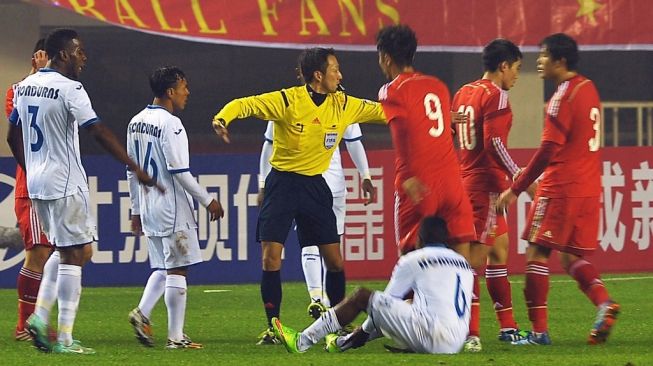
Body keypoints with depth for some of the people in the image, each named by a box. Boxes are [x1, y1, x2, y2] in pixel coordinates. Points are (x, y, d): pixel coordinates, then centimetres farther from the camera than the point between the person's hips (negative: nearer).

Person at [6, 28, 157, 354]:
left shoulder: (25, 86, 10)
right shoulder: (69, 89, -14)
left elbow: (13, 137, 18)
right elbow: (99, 132, -21)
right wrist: (135, 168, -19)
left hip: (36, 183, 8)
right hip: (65, 184, -8)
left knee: (66, 250, 20)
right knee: (73, 254, -3)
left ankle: (40, 316, 7)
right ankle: (65, 339, -5)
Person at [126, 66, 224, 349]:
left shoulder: (136, 122, 10)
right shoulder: (170, 124, -15)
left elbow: (132, 170, 15)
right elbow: (180, 172, -18)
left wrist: (136, 210, 21)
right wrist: (208, 201, -10)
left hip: (148, 209, 8)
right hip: (172, 209, -8)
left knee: (163, 268, 18)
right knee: (177, 270, -2)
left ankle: (142, 313, 0)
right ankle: (176, 337, -1)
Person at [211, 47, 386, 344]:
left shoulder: (344, 105, 1)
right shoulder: (288, 100, -13)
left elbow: (380, 111, 11)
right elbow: (245, 105, -18)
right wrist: (222, 118, -38)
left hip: (315, 186, 4)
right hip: (283, 183, -4)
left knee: (334, 260, 2)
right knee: (271, 257, -8)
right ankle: (273, 327, 2)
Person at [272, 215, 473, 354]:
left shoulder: (414, 260, 4)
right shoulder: (464, 264, 23)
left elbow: (386, 301, 11)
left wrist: (364, 332, 28)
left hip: (431, 336, -7)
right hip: (456, 344, 7)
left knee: (362, 297, 4)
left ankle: (302, 342, 8)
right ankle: (340, 343, 46)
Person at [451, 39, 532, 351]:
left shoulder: (463, 93, 14)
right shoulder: (496, 95, -12)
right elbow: (494, 142, -21)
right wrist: (518, 176, -19)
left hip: (467, 181, 9)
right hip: (487, 184, -9)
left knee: (500, 248, 16)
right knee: (477, 256, -12)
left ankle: (507, 327, 21)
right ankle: (469, 332, -16)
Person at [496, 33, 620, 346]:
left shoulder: (563, 96, -14)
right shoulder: (589, 89, 13)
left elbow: (548, 149, -18)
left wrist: (515, 190, -15)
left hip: (560, 189, -9)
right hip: (589, 188, 9)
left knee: (537, 252, -2)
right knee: (572, 257, 14)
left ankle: (539, 330, -5)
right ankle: (604, 302, -9)